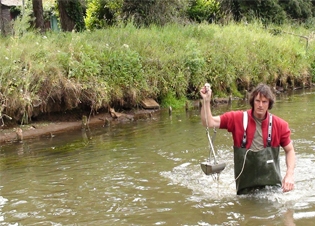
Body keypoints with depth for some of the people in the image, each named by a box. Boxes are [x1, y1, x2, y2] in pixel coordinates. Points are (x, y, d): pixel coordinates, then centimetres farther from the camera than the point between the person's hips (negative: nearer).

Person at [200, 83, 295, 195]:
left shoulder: (279, 125, -3)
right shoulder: (237, 118, -4)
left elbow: (290, 150, 7)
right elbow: (209, 123, -7)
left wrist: (289, 174, -6)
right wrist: (206, 101, -20)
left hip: (271, 183, 0)